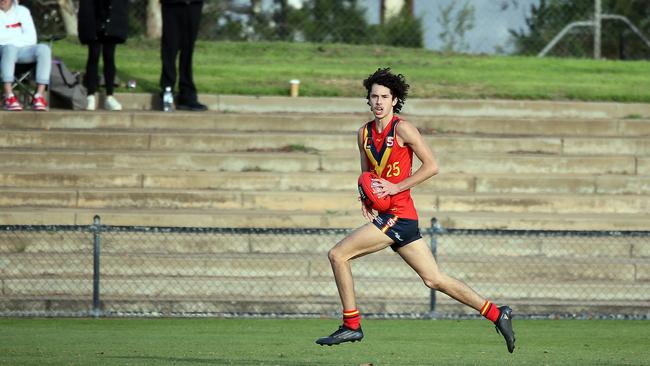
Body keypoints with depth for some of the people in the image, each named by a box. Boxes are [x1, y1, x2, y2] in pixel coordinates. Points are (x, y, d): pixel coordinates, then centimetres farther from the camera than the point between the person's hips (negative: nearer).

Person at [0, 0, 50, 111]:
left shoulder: (22, 11, 16)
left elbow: (31, 38, 4)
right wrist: (17, 34, -3)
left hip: (23, 49, 3)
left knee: (44, 49, -28)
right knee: (10, 48, -39)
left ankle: (39, 96, -38)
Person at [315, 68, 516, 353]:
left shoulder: (402, 129, -8)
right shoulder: (364, 134, 15)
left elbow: (431, 166, -11)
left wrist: (395, 187, -14)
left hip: (398, 215, -8)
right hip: (383, 214, 8)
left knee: (337, 255, -9)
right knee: (434, 279, 7)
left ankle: (351, 325, -2)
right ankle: (496, 314, 11)